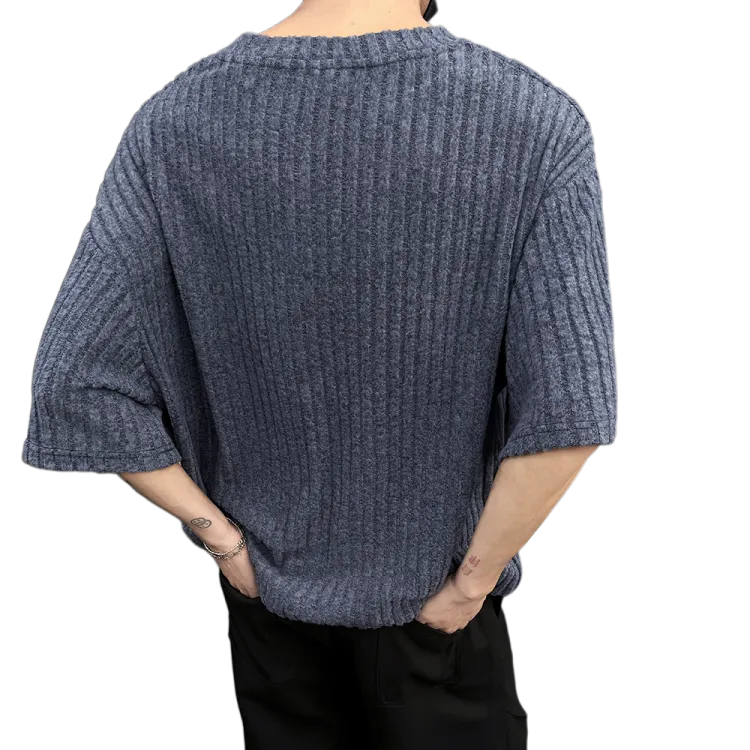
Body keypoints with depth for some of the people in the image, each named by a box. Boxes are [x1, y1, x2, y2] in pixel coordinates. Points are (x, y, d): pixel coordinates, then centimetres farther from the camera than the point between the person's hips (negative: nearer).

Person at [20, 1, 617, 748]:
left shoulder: (175, 121, -15)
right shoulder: (535, 121, -21)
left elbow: (77, 389, -16)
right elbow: (567, 413, -27)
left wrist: (223, 539, -5)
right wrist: (474, 578, -11)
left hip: (271, 569, 2)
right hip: (428, 575, -1)